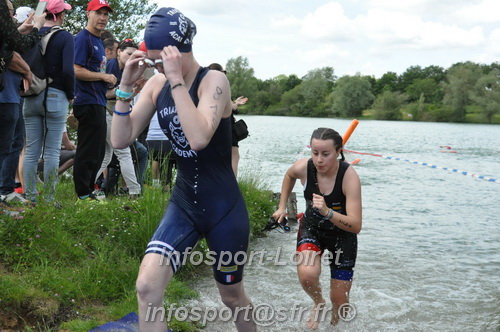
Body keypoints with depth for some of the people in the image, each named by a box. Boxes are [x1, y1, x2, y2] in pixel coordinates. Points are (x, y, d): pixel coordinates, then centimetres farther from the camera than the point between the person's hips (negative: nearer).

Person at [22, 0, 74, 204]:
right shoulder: (65, 37, -7)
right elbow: (68, 70, -15)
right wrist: (70, 95, -1)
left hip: (31, 97, 4)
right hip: (55, 97, -4)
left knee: (31, 150, 9)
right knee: (52, 151, 1)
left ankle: (30, 197, 10)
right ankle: (49, 199, 2)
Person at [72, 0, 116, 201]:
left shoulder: (98, 41, 19)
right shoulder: (82, 38, -10)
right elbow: (77, 71, -19)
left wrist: (109, 84, 15)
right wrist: (104, 77, -13)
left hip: (98, 102, 10)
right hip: (89, 103, -10)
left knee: (97, 152, 15)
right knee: (88, 152, -8)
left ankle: (89, 191, 24)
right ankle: (83, 195, -2)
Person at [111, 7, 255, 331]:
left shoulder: (214, 80, -17)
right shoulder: (156, 86, 0)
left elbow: (199, 137, -34)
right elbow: (121, 139, -4)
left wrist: (177, 80, -32)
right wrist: (126, 85, -13)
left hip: (224, 209, -4)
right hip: (183, 204, 4)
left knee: (233, 297, 14)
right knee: (147, 286, -16)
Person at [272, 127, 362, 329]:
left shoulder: (349, 177, -31)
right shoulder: (303, 167, -22)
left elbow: (356, 226, -35)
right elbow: (289, 176, 7)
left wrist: (327, 212, -48)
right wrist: (282, 207, 4)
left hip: (342, 233, -1)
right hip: (312, 228, 2)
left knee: (339, 301, 4)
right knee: (306, 274, -29)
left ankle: (335, 325, 42)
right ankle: (318, 303, 7)